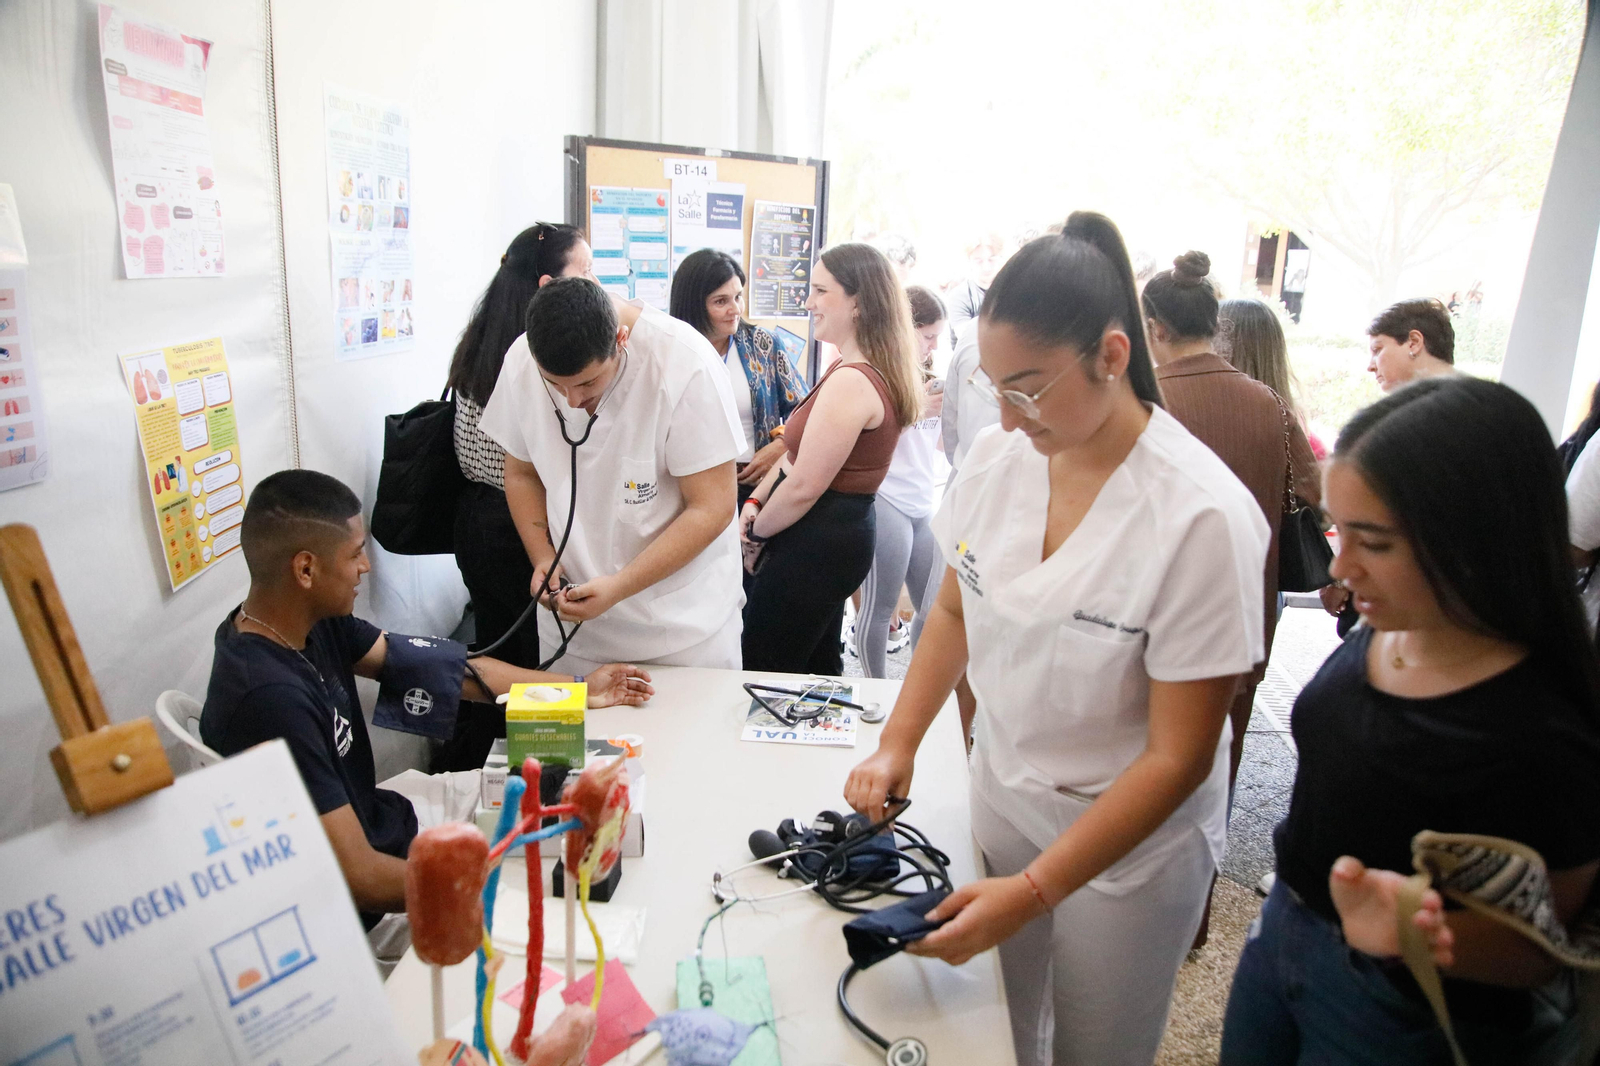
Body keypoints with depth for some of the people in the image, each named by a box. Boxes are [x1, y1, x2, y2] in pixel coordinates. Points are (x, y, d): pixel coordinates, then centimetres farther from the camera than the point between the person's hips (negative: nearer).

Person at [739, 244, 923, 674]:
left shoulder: (850, 382, -23)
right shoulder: (876, 371, 10)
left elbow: (803, 487, -22)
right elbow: (798, 449, 14)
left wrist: (755, 533, -5)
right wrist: (755, 502, 3)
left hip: (814, 544, -10)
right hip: (842, 531, 10)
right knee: (819, 664, 22)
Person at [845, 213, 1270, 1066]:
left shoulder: (1200, 515, -25)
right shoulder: (997, 455, -10)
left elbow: (1178, 756, -21)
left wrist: (1034, 890, -23)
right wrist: (898, 742, -5)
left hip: (1127, 839, -4)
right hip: (999, 796, 4)